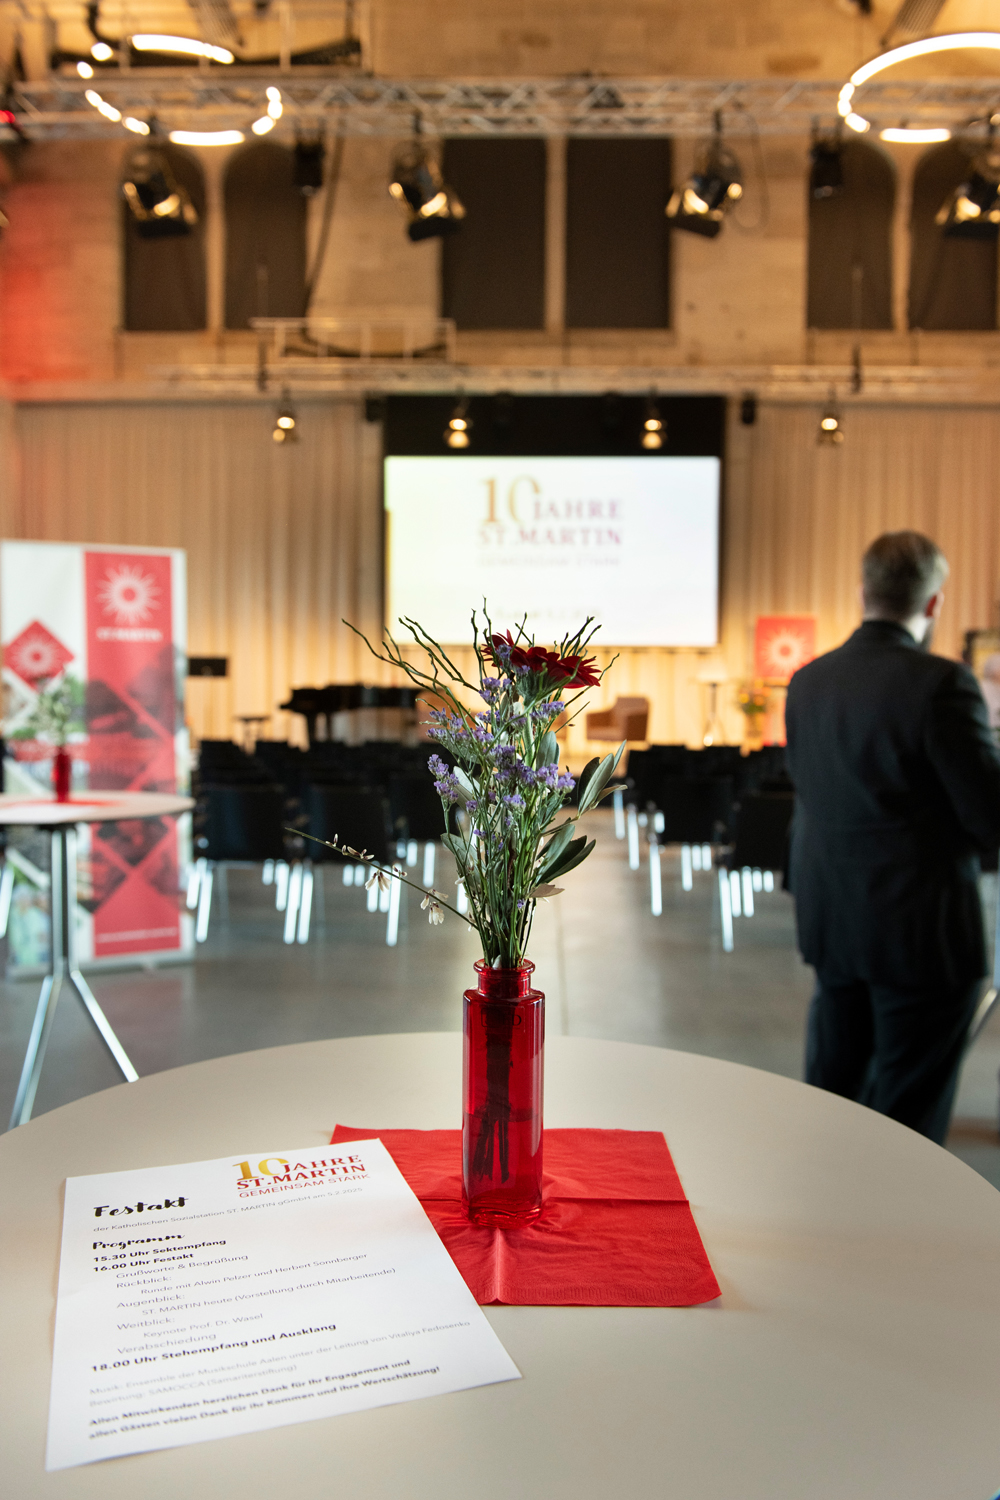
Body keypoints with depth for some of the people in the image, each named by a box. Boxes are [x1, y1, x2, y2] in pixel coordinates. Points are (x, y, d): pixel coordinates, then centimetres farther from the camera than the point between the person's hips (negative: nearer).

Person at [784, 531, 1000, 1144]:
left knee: (833, 1080, 20)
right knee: (910, 1106, 7)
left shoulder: (808, 680, 2)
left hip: (831, 921, 6)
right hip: (921, 931, -6)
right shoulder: (941, 683, -19)